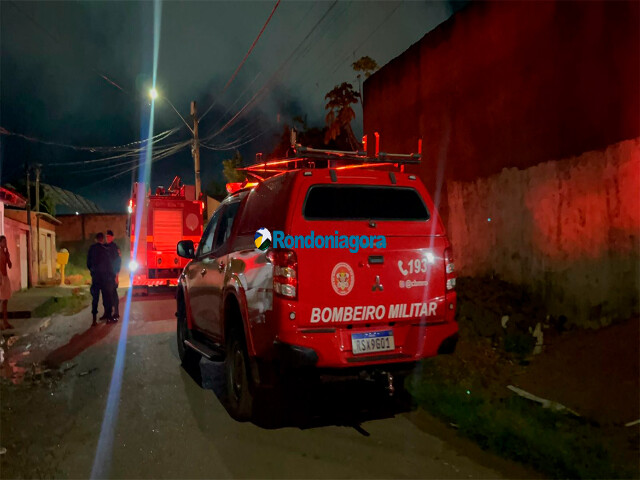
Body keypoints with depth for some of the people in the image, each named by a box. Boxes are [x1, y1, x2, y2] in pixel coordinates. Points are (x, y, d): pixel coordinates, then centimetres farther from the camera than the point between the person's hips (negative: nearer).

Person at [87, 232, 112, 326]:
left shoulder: (91, 249, 1)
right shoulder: (104, 249, -12)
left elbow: (88, 263, 6)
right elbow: (108, 264, -8)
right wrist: (111, 274, 3)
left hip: (95, 276, 4)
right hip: (104, 277, -4)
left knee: (95, 298, 7)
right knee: (106, 297, 5)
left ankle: (94, 320, 4)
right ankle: (108, 317, 9)